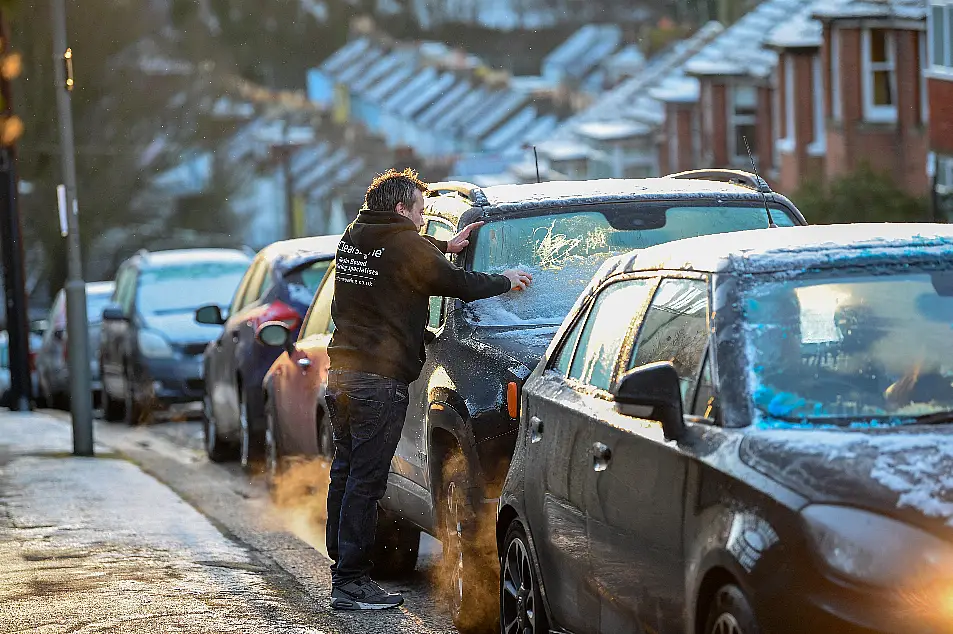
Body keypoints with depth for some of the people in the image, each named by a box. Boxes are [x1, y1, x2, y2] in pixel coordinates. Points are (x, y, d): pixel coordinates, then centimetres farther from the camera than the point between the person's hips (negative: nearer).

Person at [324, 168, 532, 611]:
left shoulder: (352, 238, 13)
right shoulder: (404, 245, -10)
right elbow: (459, 285, -6)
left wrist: (445, 246, 34)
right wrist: (506, 281, 10)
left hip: (340, 373, 9)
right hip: (379, 379, -9)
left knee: (345, 472, 14)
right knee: (365, 480, -7)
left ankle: (341, 569, 19)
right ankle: (351, 583, -7)